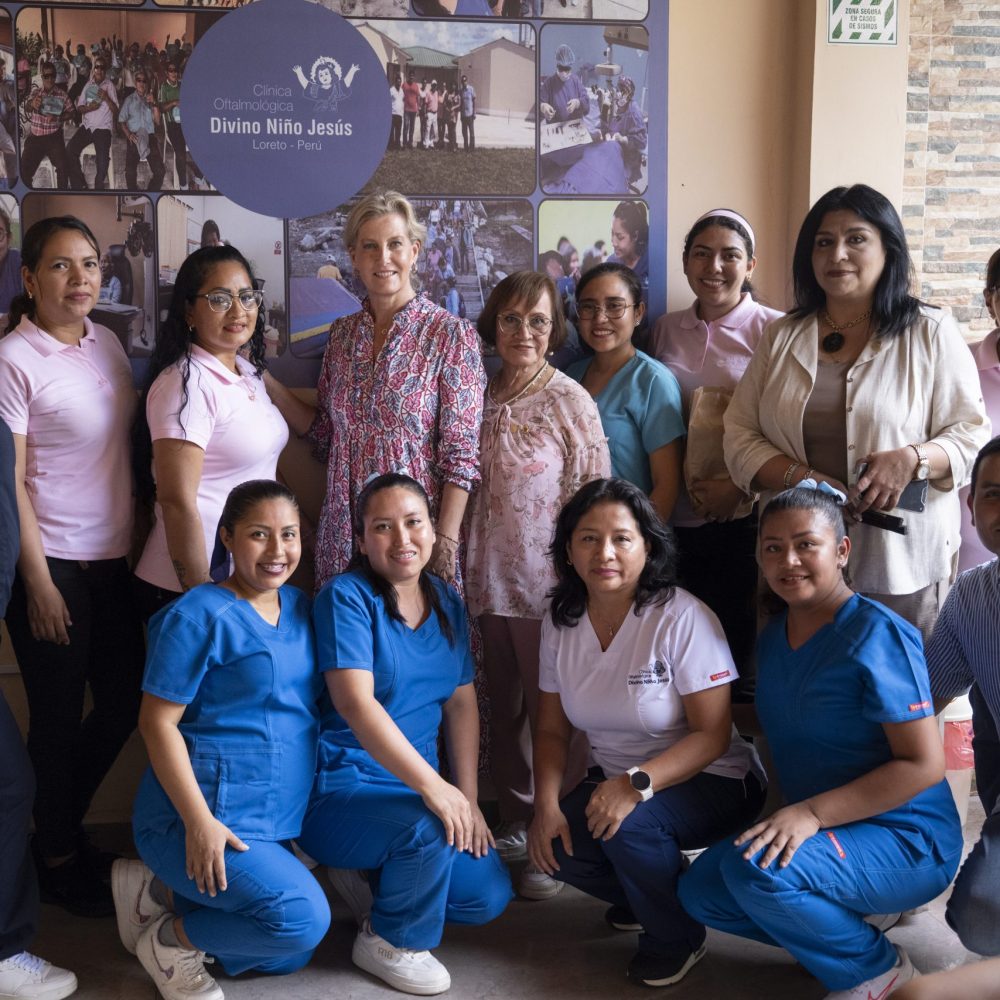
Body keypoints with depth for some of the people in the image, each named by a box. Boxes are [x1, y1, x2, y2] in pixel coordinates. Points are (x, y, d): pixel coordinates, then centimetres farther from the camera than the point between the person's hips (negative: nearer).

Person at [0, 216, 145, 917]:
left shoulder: (106, 342, 7)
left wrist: (136, 538, 11)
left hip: (114, 559, 7)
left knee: (124, 701, 14)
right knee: (60, 715, 6)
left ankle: (64, 826, 37)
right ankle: (57, 858, 26)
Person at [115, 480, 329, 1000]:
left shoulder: (299, 606, 9)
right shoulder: (200, 616, -14)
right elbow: (157, 722, -14)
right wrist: (200, 822, -21)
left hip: (275, 820, 9)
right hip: (197, 812, -8)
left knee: (287, 957, 13)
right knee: (303, 919, -22)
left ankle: (161, 891, 21)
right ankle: (170, 938, 1)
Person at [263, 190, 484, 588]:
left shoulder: (450, 334, -8)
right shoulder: (342, 333, 8)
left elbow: (461, 454, -11)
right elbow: (324, 432, 13)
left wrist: (446, 541, -17)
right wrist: (262, 380, 5)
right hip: (343, 533, 5)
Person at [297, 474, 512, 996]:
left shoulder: (446, 601, 8)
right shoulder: (346, 596, -13)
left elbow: (461, 703, 9)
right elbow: (356, 703, -24)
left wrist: (467, 798, -1)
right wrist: (431, 785, -30)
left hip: (415, 786, 7)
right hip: (338, 788, -7)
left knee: (489, 895, -7)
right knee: (431, 824, -33)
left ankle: (369, 879, 17)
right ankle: (391, 942, -4)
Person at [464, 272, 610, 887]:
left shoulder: (570, 401, -7)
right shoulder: (483, 397, 8)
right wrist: (465, 568, 14)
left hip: (547, 582, -5)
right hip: (491, 579, 6)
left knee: (550, 713, 0)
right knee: (504, 708, 14)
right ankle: (514, 824, 28)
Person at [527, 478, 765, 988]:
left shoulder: (683, 618, -21)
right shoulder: (561, 621, -4)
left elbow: (712, 734, -22)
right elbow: (552, 729, 3)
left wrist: (636, 784, -34)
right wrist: (546, 804, -14)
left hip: (712, 780, -5)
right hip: (614, 779, 5)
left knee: (628, 825, -32)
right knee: (552, 844, -20)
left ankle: (677, 939, -2)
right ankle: (645, 897, 12)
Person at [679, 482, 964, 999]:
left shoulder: (877, 635, -19)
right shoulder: (772, 637, 5)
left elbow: (924, 764, -22)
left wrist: (811, 812, -27)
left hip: (908, 843, -8)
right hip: (820, 831, 8)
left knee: (753, 867, -29)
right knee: (700, 889, -2)